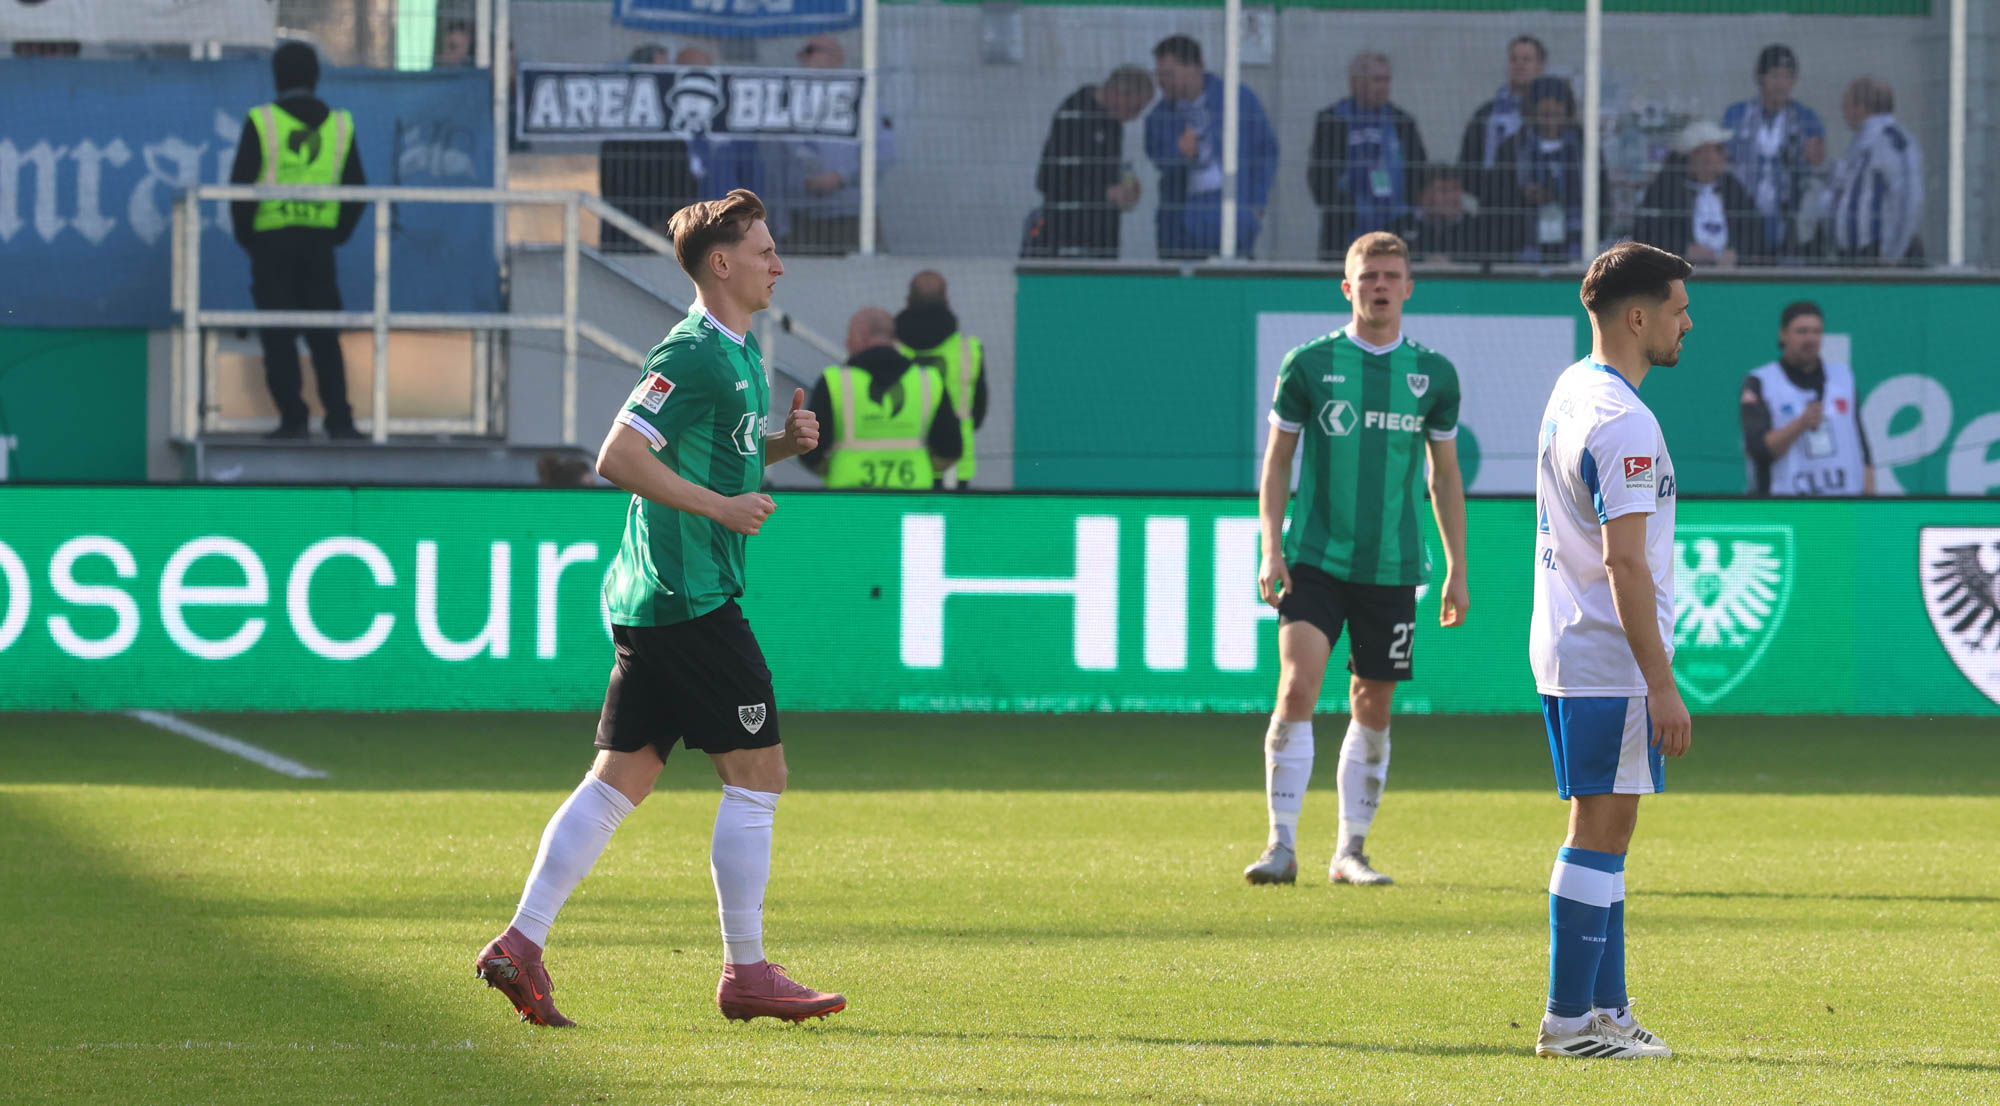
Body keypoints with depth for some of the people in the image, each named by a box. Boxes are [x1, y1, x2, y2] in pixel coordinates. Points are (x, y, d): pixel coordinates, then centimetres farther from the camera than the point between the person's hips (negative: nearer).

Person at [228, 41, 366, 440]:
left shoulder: (261, 122, -5)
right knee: (325, 336, 8)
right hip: (319, 242, 3)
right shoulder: (338, 125, 6)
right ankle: (339, 419, 2)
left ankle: (293, 419, -4)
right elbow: (356, 190, 8)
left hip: (272, 241, -3)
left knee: (279, 336, 1)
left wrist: (245, 235, 5)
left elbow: (241, 184, -7)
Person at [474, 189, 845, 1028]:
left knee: (621, 777, 8)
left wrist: (782, 442, 11)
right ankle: (744, 972, 0)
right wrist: (722, 506, -19)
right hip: (691, 599, -10)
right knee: (757, 772, -4)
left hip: (651, 602, 10)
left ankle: (521, 945, 4)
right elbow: (617, 458, -20)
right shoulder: (695, 353, -14)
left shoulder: (739, 352, 17)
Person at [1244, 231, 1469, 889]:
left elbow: (1445, 476, 14)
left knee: (1373, 706, 6)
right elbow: (1277, 460, 5)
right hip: (1314, 558, -2)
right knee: (1298, 687, -16)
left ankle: (1351, 850, 16)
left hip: (1392, 565, 2)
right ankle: (1282, 845, -14)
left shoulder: (1433, 376, 6)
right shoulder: (1309, 364, 0)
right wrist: (1271, 549, -5)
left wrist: (1456, 571, 11)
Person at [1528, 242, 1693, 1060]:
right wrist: (1662, 685, -21)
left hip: (1563, 652, 10)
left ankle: (1606, 1009, 17)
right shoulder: (1622, 423, -18)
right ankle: (1568, 1020, -4)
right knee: (1601, 831, -6)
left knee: (1604, 830, 13)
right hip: (1611, 659, -10)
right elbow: (1625, 563, -22)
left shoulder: (1570, 392, 13)